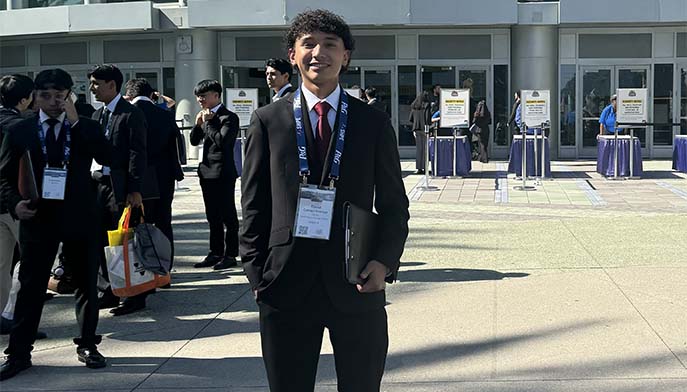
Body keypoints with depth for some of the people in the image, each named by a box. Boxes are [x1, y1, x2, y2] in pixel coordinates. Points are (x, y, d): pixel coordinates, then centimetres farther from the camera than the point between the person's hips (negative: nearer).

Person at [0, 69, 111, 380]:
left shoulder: (86, 128, 3)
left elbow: (106, 158, -15)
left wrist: (75, 122, -16)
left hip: (80, 217, 1)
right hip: (38, 217, 0)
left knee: (86, 284, 10)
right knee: (30, 287, 4)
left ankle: (87, 345, 24)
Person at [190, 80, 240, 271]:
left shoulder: (229, 117, -10)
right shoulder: (205, 116, 14)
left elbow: (222, 140, -22)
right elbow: (194, 141, 14)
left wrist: (207, 122, -13)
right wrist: (198, 124, -1)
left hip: (223, 172, -8)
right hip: (207, 171, 8)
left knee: (228, 215, 0)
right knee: (213, 216, 13)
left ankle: (230, 255, 5)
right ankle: (216, 253, 21)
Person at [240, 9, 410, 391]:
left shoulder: (374, 123, 5)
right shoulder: (268, 122, 4)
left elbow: (394, 205, 6)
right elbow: (254, 207, 5)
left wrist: (385, 262, -8)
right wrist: (257, 274, -2)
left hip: (358, 288, 1)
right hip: (286, 288, 0)